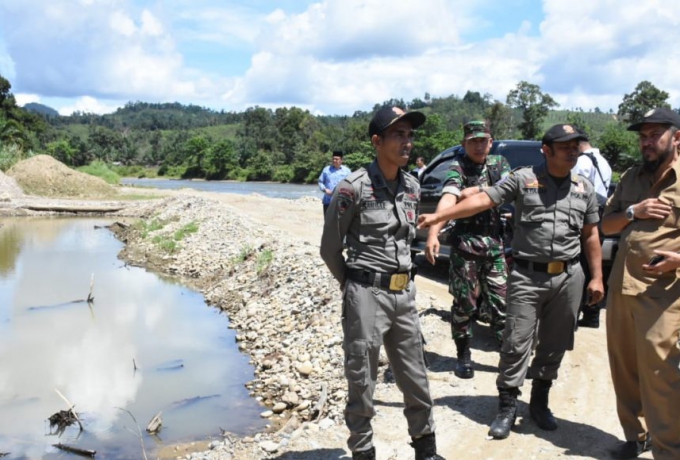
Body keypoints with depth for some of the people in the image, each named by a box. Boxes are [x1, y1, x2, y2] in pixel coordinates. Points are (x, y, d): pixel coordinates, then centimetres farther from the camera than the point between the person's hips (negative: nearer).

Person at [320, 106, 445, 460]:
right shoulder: (354, 188, -12)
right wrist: (355, 286, 6)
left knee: (415, 376, 15)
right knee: (361, 380, 4)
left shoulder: (412, 187, 6)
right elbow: (330, 248, -4)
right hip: (367, 295, -6)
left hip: (405, 293, 6)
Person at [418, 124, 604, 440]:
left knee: (554, 344, 12)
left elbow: (590, 235, 15)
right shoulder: (523, 179, -3)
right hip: (527, 276, -3)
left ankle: (539, 401, 28)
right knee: (516, 343, -1)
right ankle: (507, 406, 10)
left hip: (569, 277, 4)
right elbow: (483, 200, -10)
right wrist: (438, 216, -18)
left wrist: (597, 277, 11)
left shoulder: (584, 188, 10)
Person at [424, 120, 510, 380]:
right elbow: (447, 199, -25)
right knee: (465, 303, 4)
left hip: (494, 242, 4)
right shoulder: (458, 167, -8)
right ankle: (463, 356, 19)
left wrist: (472, 191, -14)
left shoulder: (499, 163, 10)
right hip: (465, 244, -4)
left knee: (501, 301, 7)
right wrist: (433, 234, -40)